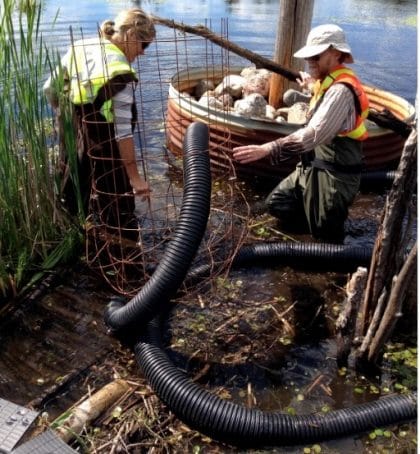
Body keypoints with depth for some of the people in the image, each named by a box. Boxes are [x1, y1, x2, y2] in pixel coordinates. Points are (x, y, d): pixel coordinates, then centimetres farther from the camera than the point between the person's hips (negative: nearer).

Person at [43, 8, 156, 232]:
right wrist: (135, 177, -23)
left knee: (76, 209, 26)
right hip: (101, 150, -8)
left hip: (71, 140, 8)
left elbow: (50, 89, 8)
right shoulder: (120, 73, -20)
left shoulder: (80, 47, 0)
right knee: (118, 217, 10)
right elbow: (122, 131, -25)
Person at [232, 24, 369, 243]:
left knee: (326, 236, -1)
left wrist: (268, 149, -44)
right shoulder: (327, 82, 9)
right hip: (313, 167, 10)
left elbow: (314, 134, -37)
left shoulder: (341, 90, -23)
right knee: (276, 204, 11)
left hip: (334, 175, -10)